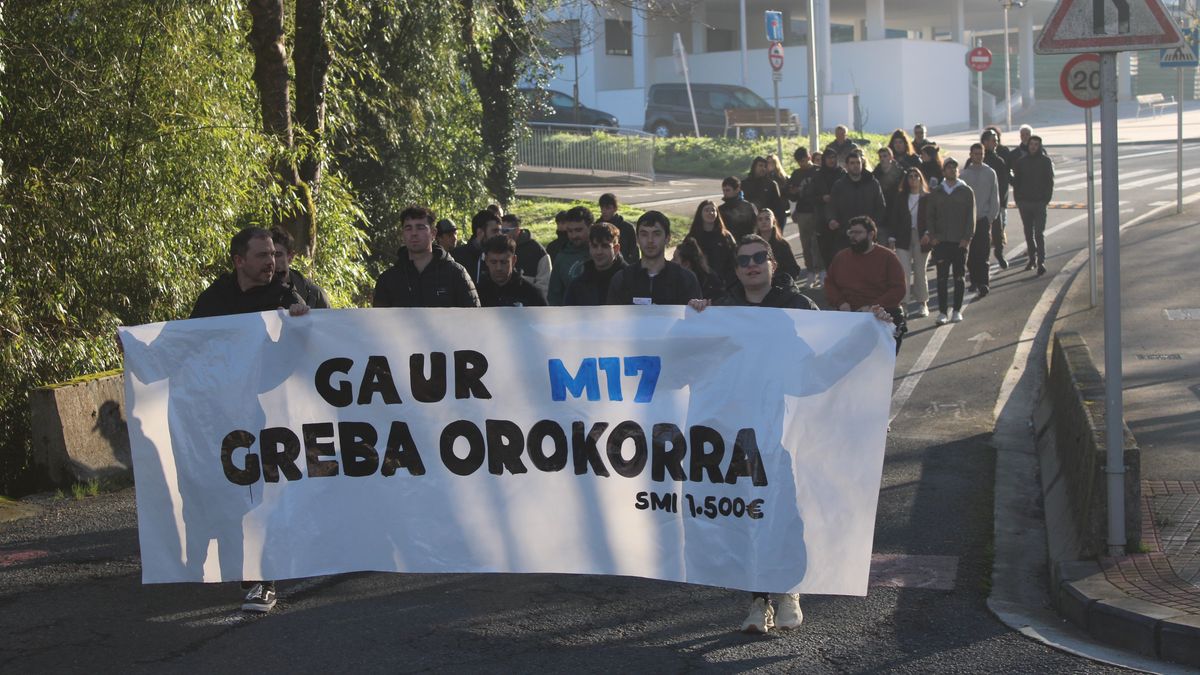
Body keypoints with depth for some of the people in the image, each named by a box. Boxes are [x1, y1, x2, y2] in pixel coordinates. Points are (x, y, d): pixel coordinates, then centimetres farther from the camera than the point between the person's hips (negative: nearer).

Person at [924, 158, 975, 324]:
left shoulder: (966, 191, 4)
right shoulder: (936, 192, 9)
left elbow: (971, 216, 2)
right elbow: (929, 216, 9)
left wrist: (967, 237, -7)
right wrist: (932, 235, -3)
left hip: (960, 242, -1)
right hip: (941, 242, 1)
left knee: (959, 277, 5)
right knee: (942, 277, -2)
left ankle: (957, 311, 12)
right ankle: (942, 312, 0)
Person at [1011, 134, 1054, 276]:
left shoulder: (1045, 161, -1)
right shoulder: (1021, 161, 6)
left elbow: (1050, 181, 0)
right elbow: (1016, 181, 9)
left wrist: (1047, 199, -8)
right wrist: (1017, 199, 1)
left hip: (1039, 202, -3)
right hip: (1024, 202, 3)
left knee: (1039, 233, -9)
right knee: (1028, 233, 11)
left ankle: (1041, 262, -11)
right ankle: (1032, 258, 22)